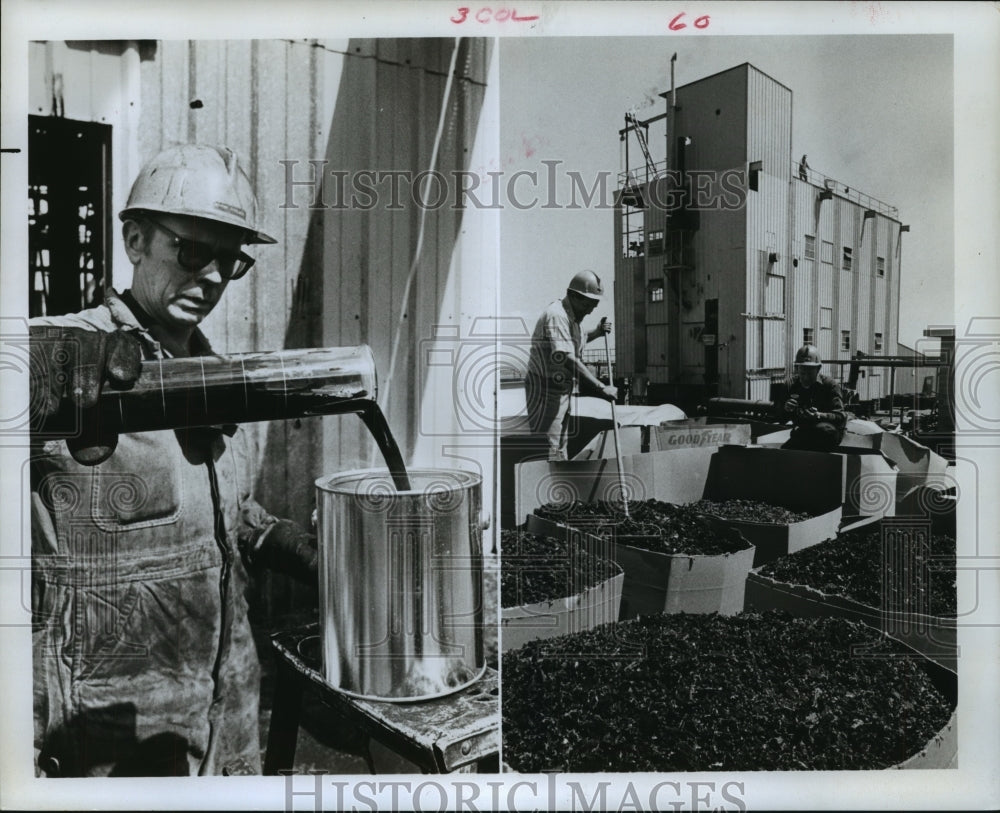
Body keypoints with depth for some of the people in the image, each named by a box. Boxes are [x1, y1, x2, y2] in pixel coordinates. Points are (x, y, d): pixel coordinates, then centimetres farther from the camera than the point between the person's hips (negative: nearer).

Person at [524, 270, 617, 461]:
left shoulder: (570, 316, 11)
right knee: (547, 448, -10)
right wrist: (601, 388, -35)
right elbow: (567, 358, -33)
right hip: (546, 388, -10)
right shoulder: (556, 315, -21)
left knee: (561, 446, 18)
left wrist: (597, 332, 11)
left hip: (562, 389, 10)